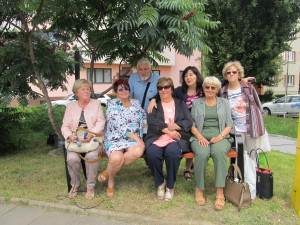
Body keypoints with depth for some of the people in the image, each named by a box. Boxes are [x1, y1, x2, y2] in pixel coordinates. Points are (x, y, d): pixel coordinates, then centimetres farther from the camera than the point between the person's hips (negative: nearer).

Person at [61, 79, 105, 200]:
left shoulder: (96, 103, 13)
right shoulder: (70, 106, 18)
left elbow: (101, 122, 0)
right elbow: (65, 126, 11)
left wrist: (91, 134, -17)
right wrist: (70, 136, -11)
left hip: (93, 139, -1)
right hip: (75, 140, 2)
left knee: (91, 156, -32)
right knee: (72, 158, -27)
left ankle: (90, 187, -12)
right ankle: (75, 185, 0)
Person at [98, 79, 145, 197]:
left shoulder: (136, 103, 18)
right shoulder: (112, 104, 1)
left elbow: (145, 117, 30)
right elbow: (120, 125, -11)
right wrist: (137, 138, -17)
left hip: (133, 140, 4)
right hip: (115, 139, -4)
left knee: (138, 151, -33)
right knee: (116, 158, -36)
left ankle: (109, 170, -10)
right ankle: (111, 181, -1)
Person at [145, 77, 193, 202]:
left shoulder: (180, 104, 21)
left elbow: (189, 122, 8)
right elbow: (151, 121, 0)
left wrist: (174, 126, -10)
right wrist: (168, 130, -11)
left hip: (176, 139, 0)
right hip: (157, 139, 1)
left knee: (172, 152, -34)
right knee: (151, 153, -31)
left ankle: (170, 186, -10)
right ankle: (160, 183, -3)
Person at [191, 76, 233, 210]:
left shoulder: (224, 103, 18)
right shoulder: (196, 103, 17)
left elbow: (229, 125, 11)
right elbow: (192, 124, 9)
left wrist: (220, 136, -7)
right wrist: (200, 137, -9)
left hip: (220, 137, 0)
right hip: (200, 137, 0)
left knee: (219, 152, -35)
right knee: (202, 153, -35)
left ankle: (220, 193, -31)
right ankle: (199, 189, -17)